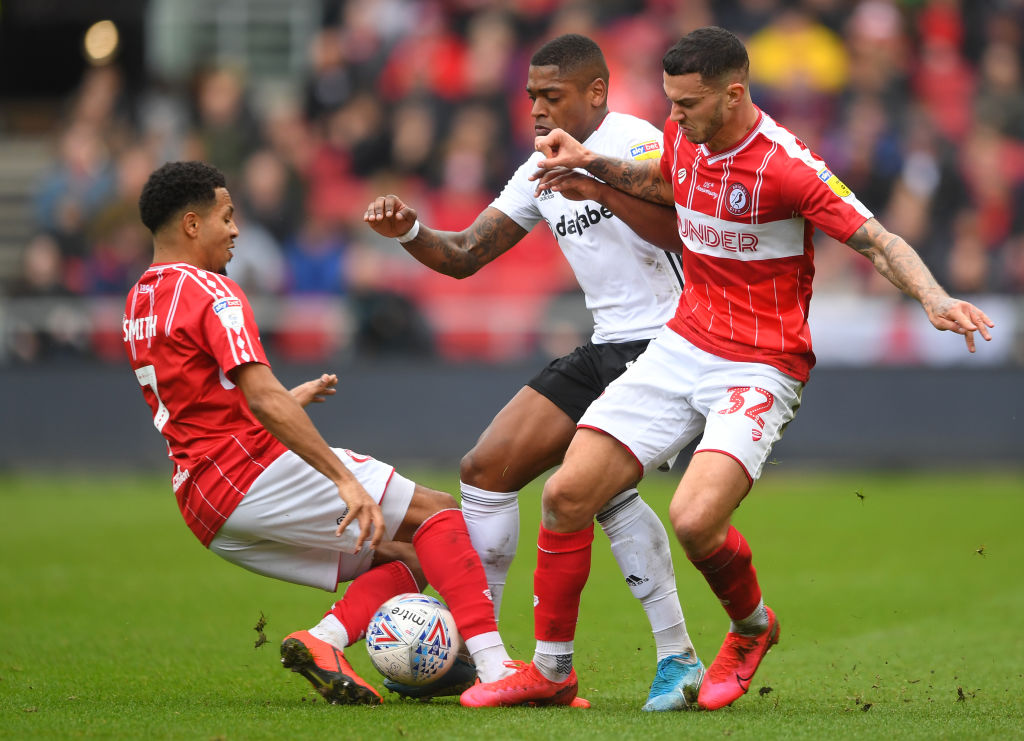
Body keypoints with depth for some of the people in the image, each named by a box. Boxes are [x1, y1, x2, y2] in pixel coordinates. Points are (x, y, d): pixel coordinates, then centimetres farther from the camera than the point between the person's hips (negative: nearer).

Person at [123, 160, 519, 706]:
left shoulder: (139, 303, 18)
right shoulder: (211, 292, -10)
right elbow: (264, 401, -22)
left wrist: (287, 401, 37)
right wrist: (345, 480, -26)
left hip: (204, 509, 9)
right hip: (253, 474, -9)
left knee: (405, 557, 12)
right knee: (437, 512, -5)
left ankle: (323, 640, -14)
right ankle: (493, 666, -21)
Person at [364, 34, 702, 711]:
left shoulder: (633, 141, -11)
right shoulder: (543, 171, 14)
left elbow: (673, 229, -28)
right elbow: (465, 255, 13)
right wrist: (409, 231, -7)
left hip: (666, 339, -9)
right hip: (608, 346, 9)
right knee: (487, 469, 11)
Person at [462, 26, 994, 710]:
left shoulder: (786, 166, -20)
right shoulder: (683, 138, 2)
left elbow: (879, 241, -20)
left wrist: (934, 298, -37)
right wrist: (592, 165, 14)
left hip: (759, 369, -7)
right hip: (681, 348, 7)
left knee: (695, 519, -27)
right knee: (567, 495, -2)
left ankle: (752, 627, 7)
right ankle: (549, 668, 14)